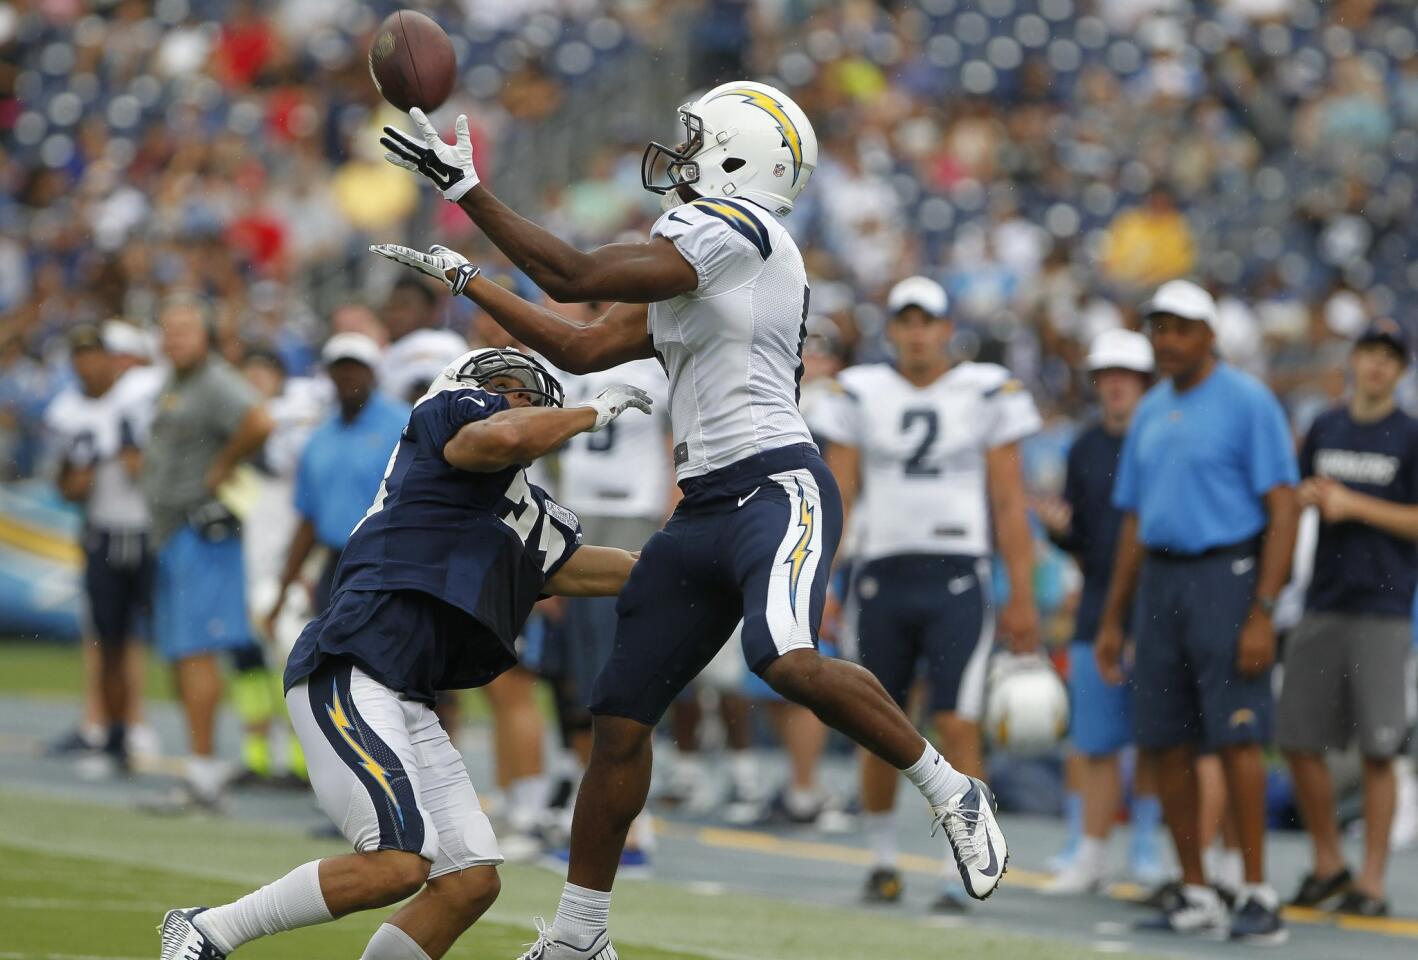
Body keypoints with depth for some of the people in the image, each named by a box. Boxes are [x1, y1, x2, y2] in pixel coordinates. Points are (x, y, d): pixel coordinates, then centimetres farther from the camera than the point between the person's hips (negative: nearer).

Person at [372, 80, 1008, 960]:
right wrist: (464, 280, 26)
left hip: (777, 490, -9)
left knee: (788, 661, -35)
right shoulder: (688, 269, 21)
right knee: (622, 720, 7)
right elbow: (583, 348, 22)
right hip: (704, 515, 9)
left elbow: (572, 277, -11)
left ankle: (951, 790, -16)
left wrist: (467, 188, -6)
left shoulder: (732, 227, -8)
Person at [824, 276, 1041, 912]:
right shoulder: (863, 394, 7)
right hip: (882, 574, 2)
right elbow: (837, 495, 7)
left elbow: (1009, 502, 2)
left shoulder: (987, 394, 1)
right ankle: (883, 860, 25)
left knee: (958, 727, -10)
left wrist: (1022, 596, -1)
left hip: (958, 579, -2)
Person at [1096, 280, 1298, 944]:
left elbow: (1283, 509, -10)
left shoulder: (1248, 403, -5)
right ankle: (1195, 894, 11)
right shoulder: (1151, 412, 16)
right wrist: (1112, 619, 18)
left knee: (1236, 735, -13)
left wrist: (1262, 612, -17)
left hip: (1227, 575, -7)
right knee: (1167, 742, 4)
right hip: (1159, 579, 7)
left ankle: (1257, 895, -11)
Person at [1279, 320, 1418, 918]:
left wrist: (1354, 506, -12)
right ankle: (1327, 864, 18)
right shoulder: (1324, 429, 14)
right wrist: (1305, 496, -1)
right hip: (1322, 606, 5)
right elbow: (1297, 497, 21)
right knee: (1299, 740, 3)